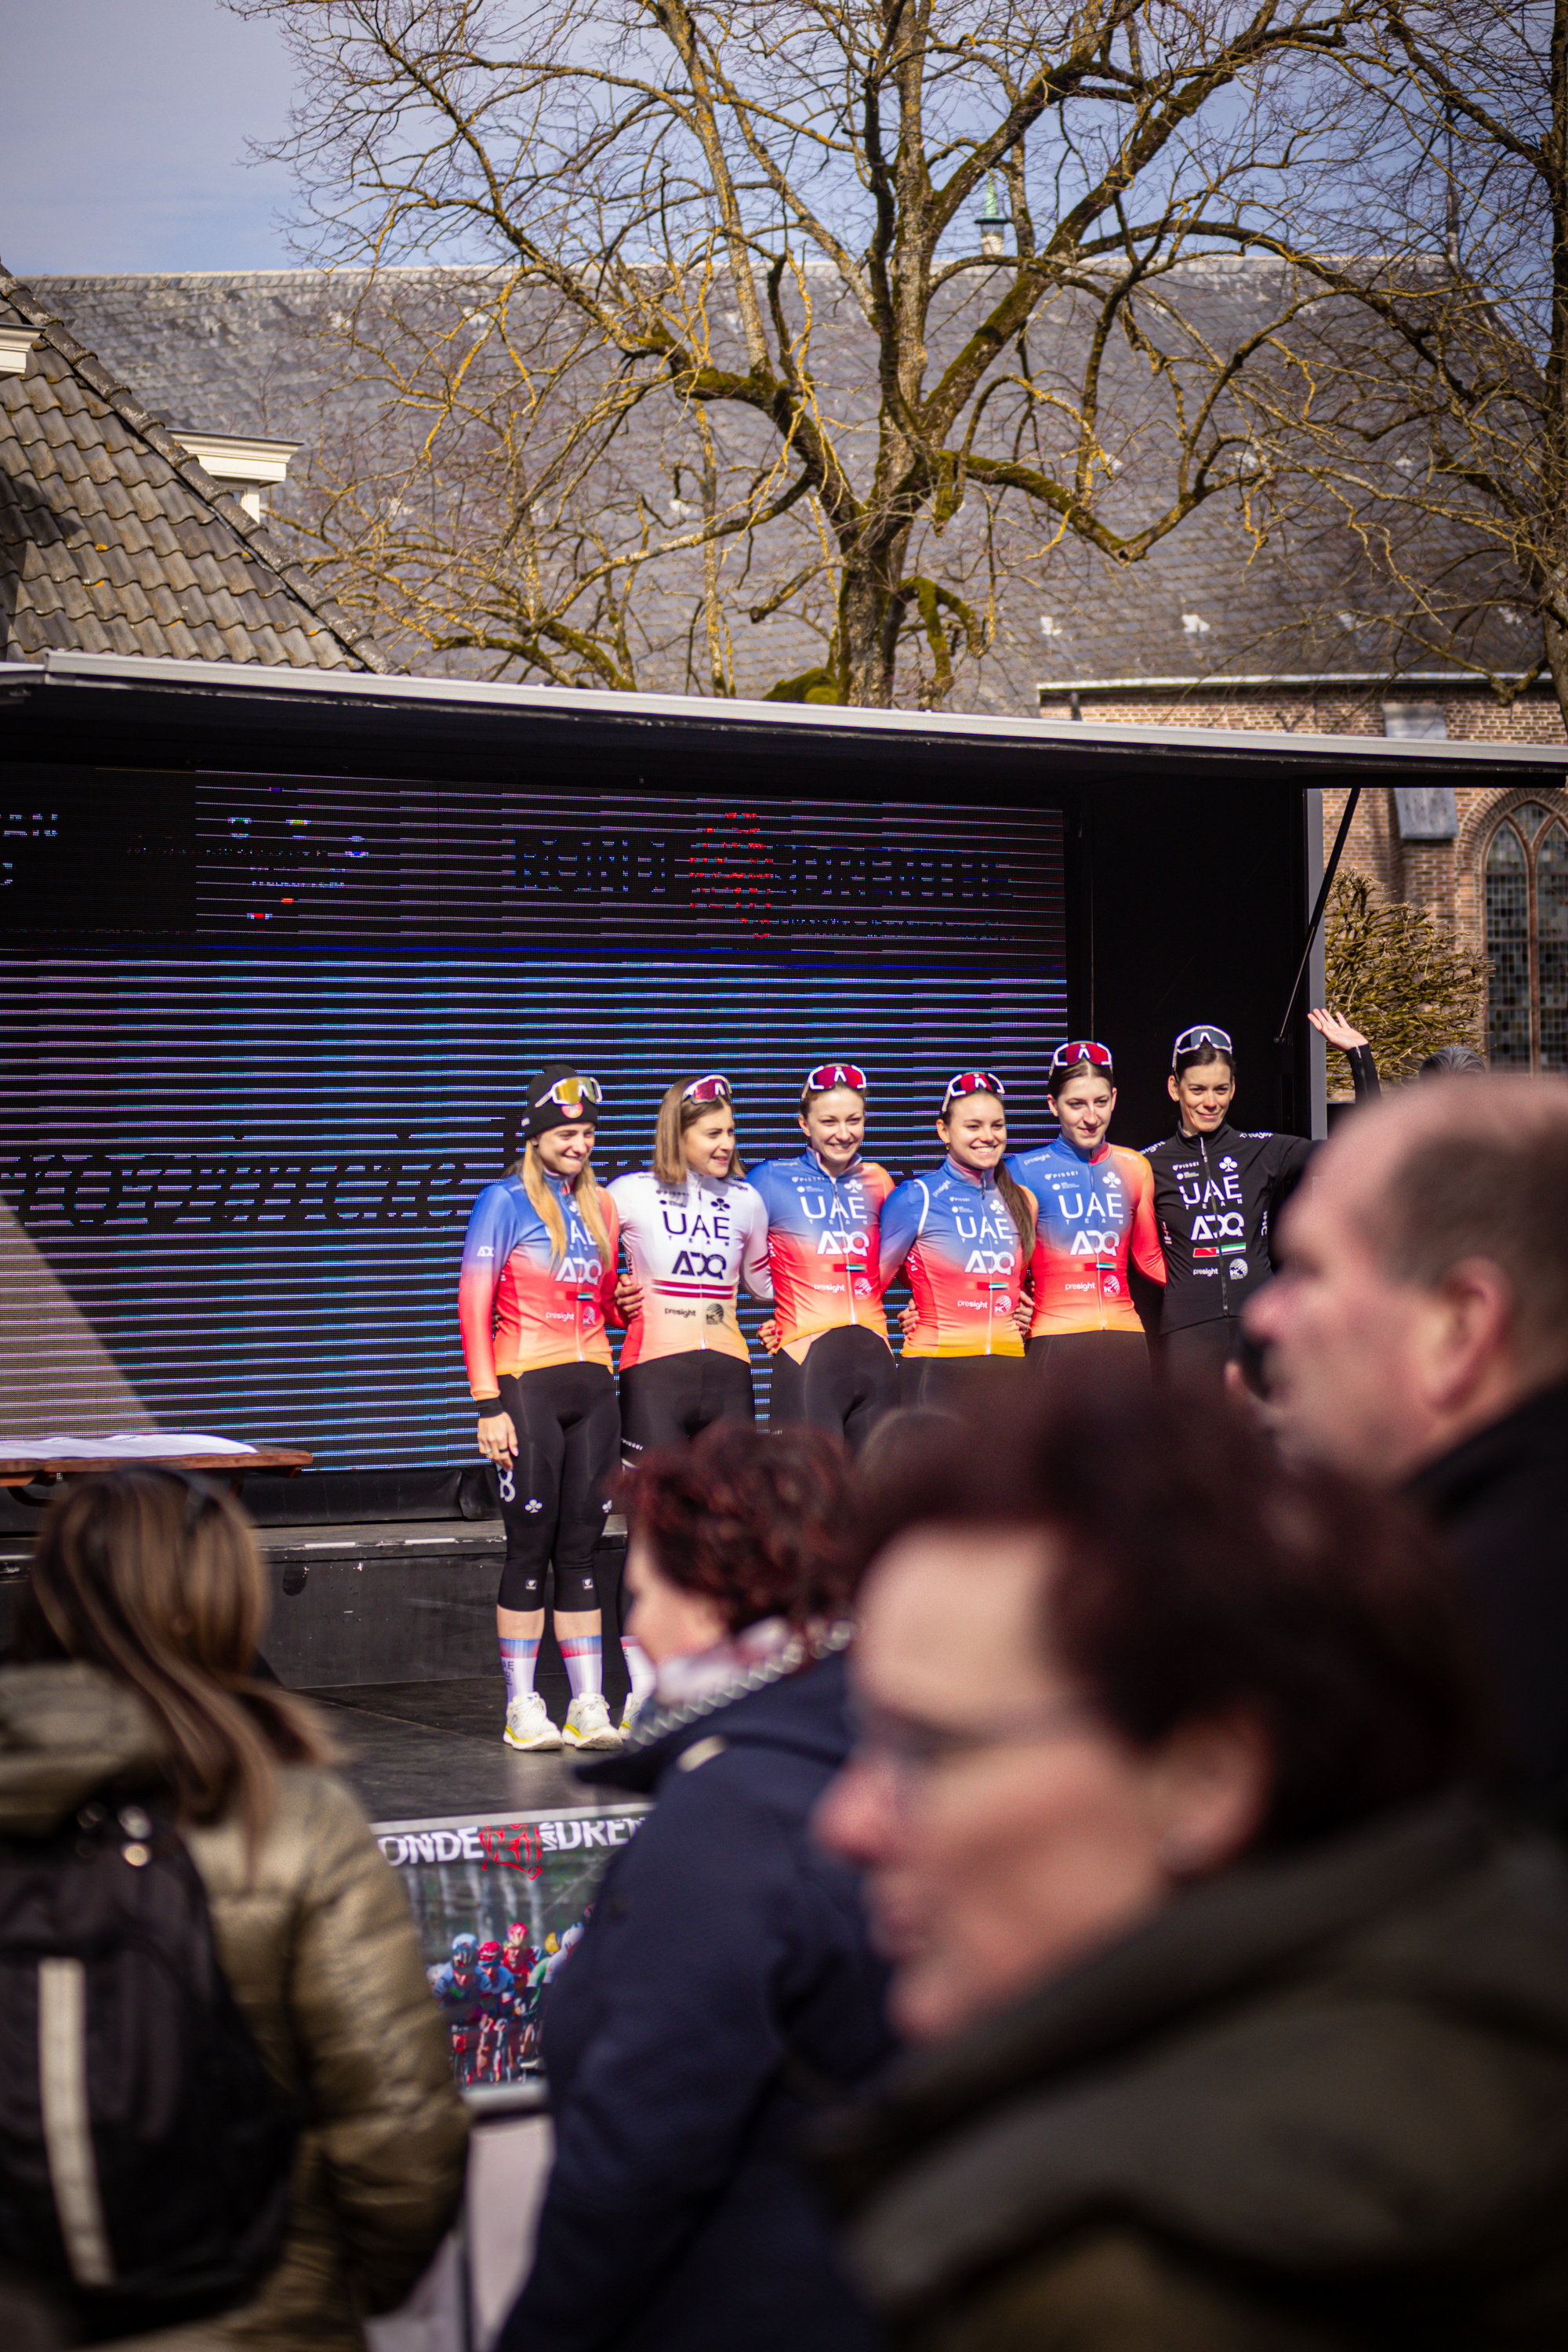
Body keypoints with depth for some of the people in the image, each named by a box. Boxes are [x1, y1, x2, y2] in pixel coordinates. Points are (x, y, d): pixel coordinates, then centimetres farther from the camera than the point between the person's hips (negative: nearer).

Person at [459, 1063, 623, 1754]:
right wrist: (489, 1404, -14)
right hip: (528, 1385, -5)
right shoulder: (505, 1202, -3)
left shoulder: (601, 1207, 15)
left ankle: (589, 1708, 8)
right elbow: (473, 1305, -8)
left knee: (580, 1548, 6)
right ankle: (522, 1709, 3)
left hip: (593, 1386, 5)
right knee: (531, 1547, -3)